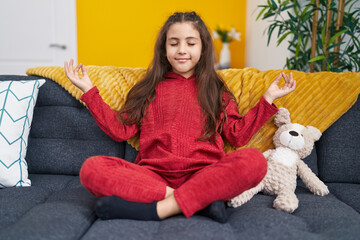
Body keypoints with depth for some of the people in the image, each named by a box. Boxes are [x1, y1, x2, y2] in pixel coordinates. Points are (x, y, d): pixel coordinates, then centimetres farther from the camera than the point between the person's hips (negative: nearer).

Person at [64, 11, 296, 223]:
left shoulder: (216, 90, 19)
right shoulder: (150, 89, 21)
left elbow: (238, 135, 11)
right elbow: (120, 129, 14)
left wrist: (268, 98, 9)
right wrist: (89, 90, 13)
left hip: (204, 174, 0)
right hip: (154, 175, 1)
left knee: (255, 160, -31)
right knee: (91, 168, -26)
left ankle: (159, 209, -31)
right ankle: (201, 201, -29)